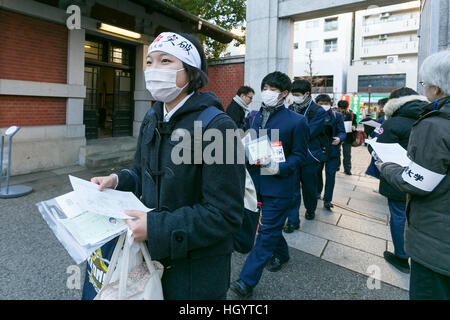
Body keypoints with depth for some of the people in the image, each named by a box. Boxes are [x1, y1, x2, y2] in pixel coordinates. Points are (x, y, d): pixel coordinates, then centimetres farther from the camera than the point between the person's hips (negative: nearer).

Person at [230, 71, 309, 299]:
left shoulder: (296, 121, -8)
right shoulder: (253, 117, 7)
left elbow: (299, 154, -6)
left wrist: (279, 168, -22)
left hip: (278, 185, -5)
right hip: (255, 180, 6)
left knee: (267, 231, 0)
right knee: (271, 226, 22)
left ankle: (247, 281, 7)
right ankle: (280, 254, 49)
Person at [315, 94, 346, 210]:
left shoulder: (337, 116, -3)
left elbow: (342, 132, -4)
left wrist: (339, 139, -26)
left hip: (332, 150, -1)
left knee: (330, 174, -1)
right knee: (317, 172, 17)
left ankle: (327, 200, 6)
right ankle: (318, 192, 39)